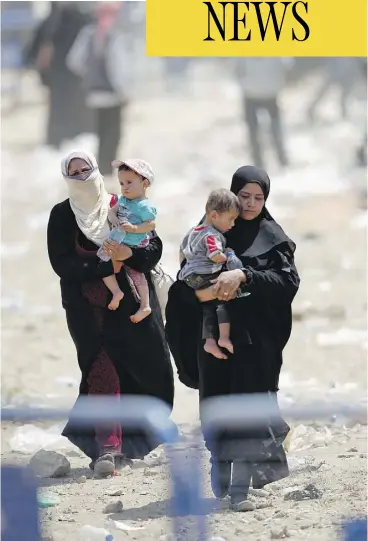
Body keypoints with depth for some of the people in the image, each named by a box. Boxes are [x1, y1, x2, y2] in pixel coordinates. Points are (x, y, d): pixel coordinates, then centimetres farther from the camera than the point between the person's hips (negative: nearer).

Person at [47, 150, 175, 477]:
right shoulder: (62, 216, 4)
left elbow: (154, 247, 2)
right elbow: (62, 263, -7)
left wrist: (129, 253, -20)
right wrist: (107, 264, -17)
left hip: (131, 303, 2)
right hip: (87, 308, -2)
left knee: (148, 373, -1)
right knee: (103, 371, -14)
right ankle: (107, 448, -16)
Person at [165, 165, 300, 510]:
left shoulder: (273, 239, 5)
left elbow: (287, 280, -10)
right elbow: (185, 281, 1)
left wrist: (243, 276, -23)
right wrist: (200, 292, -22)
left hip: (256, 338, -2)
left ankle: (241, 486, -10)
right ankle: (220, 484, 10)